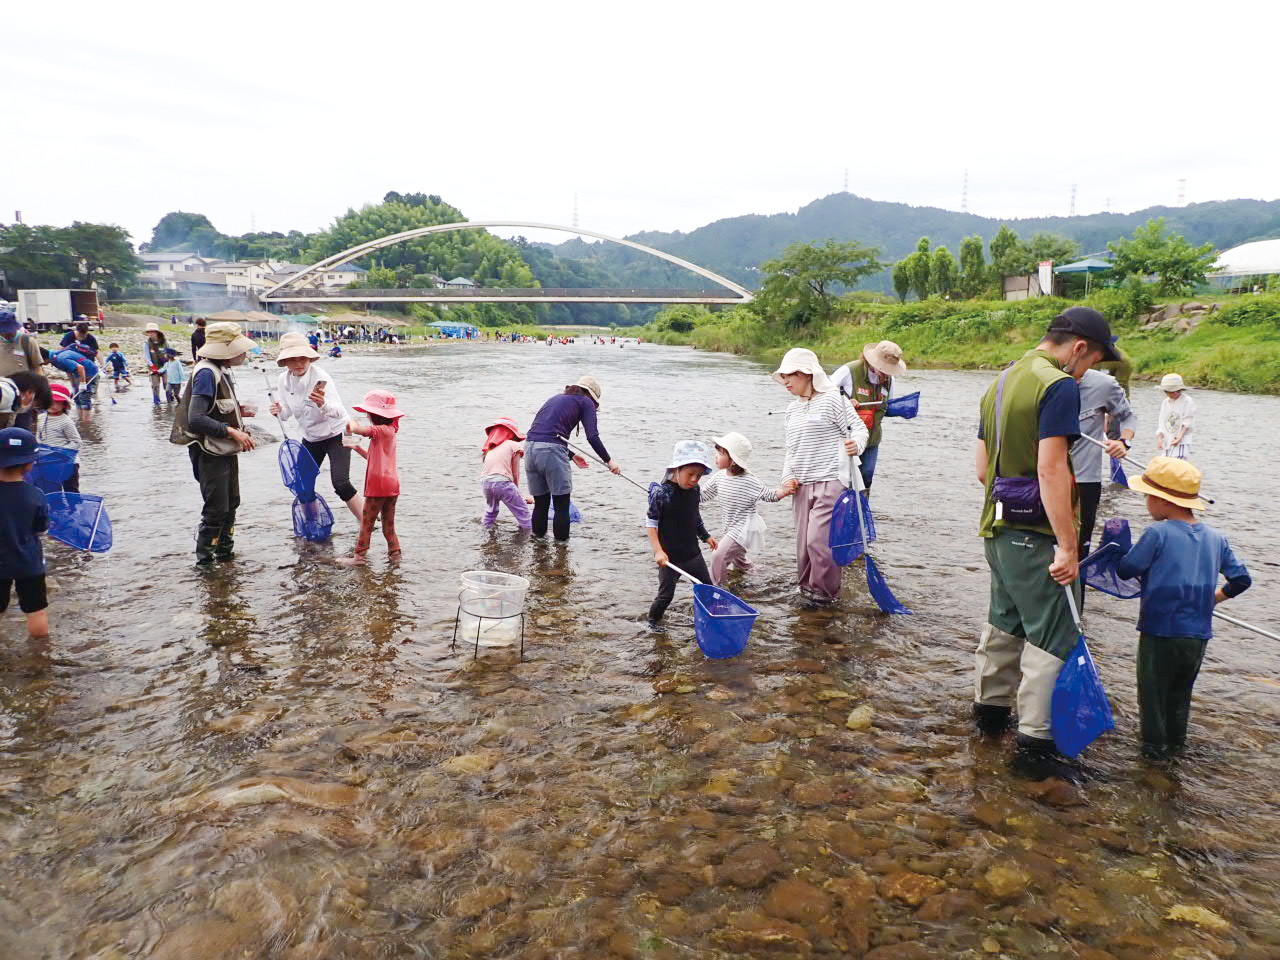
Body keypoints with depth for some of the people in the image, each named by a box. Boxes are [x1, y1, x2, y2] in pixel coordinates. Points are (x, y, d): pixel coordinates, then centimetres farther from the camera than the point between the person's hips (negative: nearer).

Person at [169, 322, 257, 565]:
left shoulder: (223, 371, 10)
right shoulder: (207, 373, -21)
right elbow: (196, 419, -28)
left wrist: (238, 410, 2)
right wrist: (232, 431, -27)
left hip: (226, 450, 10)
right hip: (210, 452, -10)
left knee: (231, 502, 19)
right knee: (217, 509, -5)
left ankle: (225, 551, 34)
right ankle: (204, 561, 8)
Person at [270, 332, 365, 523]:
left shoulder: (320, 376, -24)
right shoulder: (284, 379, -6)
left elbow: (340, 412, -34)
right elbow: (288, 413, 5)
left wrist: (323, 404, -55)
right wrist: (279, 412, -18)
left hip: (336, 434, -6)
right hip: (310, 438, 7)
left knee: (341, 484, -20)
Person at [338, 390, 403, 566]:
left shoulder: (380, 430, -14)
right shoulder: (390, 431, 17)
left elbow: (356, 429, -29)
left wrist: (351, 422, -7)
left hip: (379, 484, -9)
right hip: (392, 484, 9)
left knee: (367, 521, -1)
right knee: (388, 522, 15)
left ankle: (358, 555, 5)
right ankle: (394, 553, 16)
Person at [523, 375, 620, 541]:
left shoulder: (556, 398, 29)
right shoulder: (585, 402, 10)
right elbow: (592, 437, -4)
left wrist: (571, 456, 37)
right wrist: (609, 461, 3)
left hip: (530, 448, 7)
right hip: (551, 451, -7)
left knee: (540, 503, 17)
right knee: (562, 505, 5)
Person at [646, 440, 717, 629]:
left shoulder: (694, 490, 0)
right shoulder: (661, 493, -20)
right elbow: (651, 523, -15)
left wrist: (706, 536, 24)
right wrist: (658, 551, -21)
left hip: (693, 553, 6)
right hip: (670, 557, -6)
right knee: (666, 594, 6)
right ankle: (653, 620, 29)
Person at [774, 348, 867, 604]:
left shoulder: (832, 400, -7)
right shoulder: (792, 409, 15)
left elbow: (859, 428, -6)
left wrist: (856, 444, -28)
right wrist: (788, 477, 8)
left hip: (830, 482, -7)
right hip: (801, 486, 7)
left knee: (819, 539, -10)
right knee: (803, 542, 9)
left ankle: (826, 590, 7)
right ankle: (807, 587, 25)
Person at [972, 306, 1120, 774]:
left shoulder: (1001, 383, 14)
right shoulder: (1059, 386, -15)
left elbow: (983, 467, 16)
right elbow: (1052, 470, -24)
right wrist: (1067, 546, -23)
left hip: (997, 526, 9)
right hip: (1036, 533, -9)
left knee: (1005, 621, 21)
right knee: (1052, 635, 0)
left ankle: (990, 707, 34)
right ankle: (1034, 743, 5)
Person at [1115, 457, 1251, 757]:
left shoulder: (1158, 533, -14)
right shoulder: (1216, 538, 4)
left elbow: (1125, 570, -10)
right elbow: (1241, 579, 10)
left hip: (1160, 633, -6)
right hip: (1198, 635, 6)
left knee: (1153, 690, 12)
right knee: (1181, 691, 24)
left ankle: (1155, 743, 21)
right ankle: (1176, 739, 37)